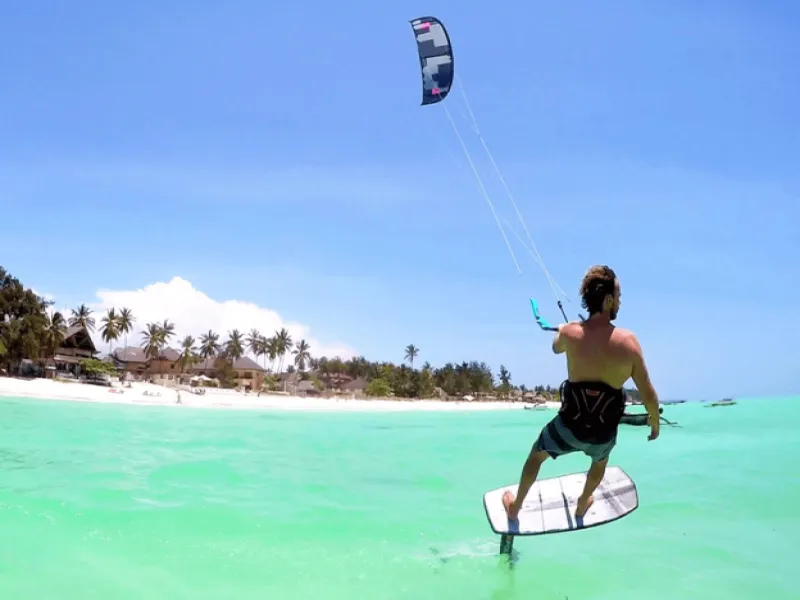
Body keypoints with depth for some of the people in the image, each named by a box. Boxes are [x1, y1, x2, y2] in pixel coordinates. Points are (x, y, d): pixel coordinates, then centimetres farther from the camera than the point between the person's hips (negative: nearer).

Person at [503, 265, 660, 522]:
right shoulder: (628, 340, -18)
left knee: (536, 455, 30)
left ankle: (515, 506, 46)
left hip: (568, 426, 0)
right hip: (604, 434, 0)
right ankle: (582, 505, 57)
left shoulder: (569, 332, -14)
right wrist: (655, 421, 8)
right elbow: (648, 395, -12)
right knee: (599, 462, 37)